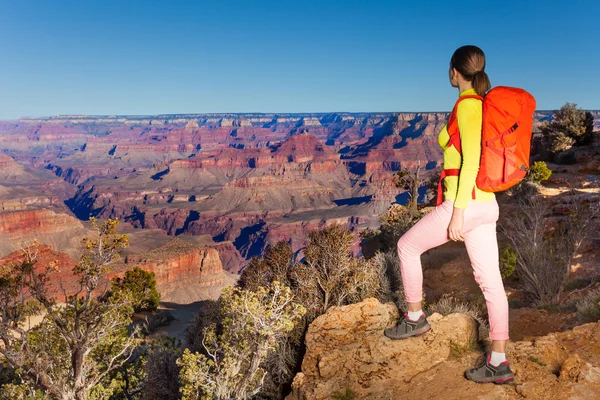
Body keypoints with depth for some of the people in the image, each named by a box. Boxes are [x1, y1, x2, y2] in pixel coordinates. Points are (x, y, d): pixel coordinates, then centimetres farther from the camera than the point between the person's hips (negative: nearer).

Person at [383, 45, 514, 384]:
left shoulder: (467, 105, -14)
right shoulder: (485, 105, 14)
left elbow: (471, 162, -21)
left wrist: (457, 213, -20)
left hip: (464, 205, -9)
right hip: (486, 205, 9)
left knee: (407, 246, 10)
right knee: (490, 281, 8)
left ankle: (415, 318, 23)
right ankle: (499, 362, 13)